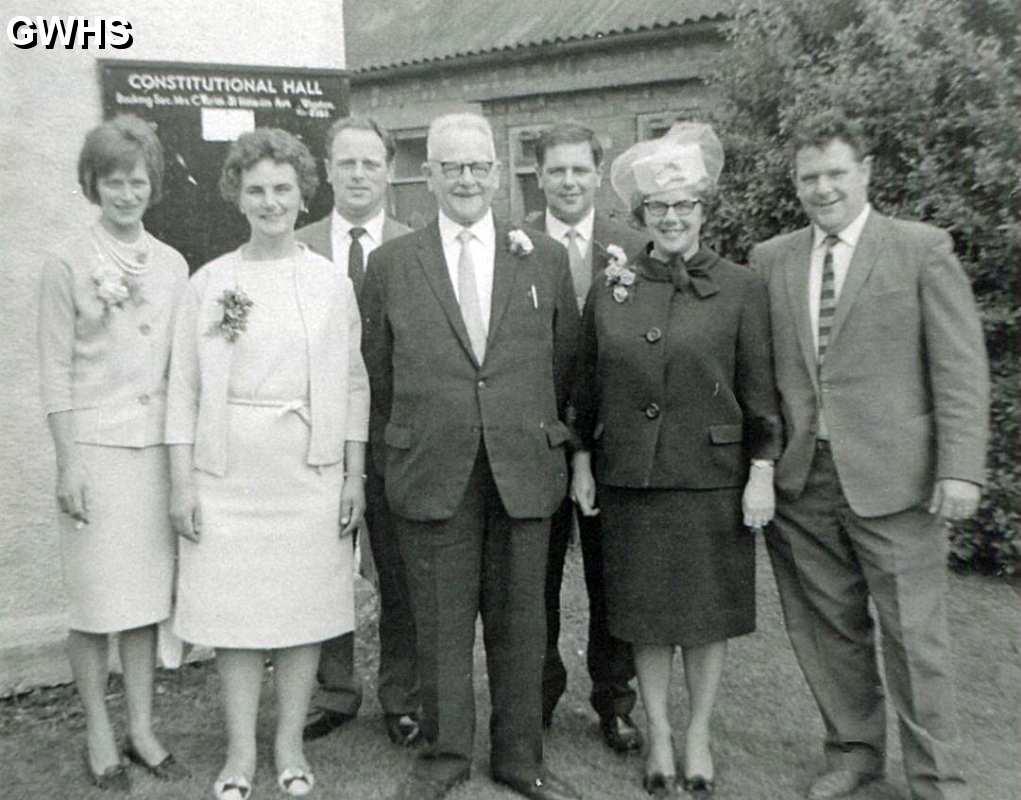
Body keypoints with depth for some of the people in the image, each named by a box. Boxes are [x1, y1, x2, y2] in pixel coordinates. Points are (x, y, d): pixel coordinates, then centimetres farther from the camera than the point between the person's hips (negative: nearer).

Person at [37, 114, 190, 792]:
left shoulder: (172, 264, 8)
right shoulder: (68, 264, -3)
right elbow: (55, 370, -4)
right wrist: (68, 463, -8)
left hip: (159, 445, 4)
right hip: (96, 445, -3)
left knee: (147, 590, 10)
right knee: (97, 596, 4)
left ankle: (142, 729, 23)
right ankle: (100, 735, 21)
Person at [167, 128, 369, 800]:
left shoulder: (332, 282, 3)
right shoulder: (209, 282, 3)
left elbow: (354, 384, 5)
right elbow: (185, 387, 3)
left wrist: (355, 476, 1)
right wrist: (181, 484, -1)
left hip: (312, 472, 0)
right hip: (228, 474, 0)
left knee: (306, 610, 7)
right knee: (235, 612, 6)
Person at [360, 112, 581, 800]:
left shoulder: (547, 259, 5)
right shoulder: (390, 264, 3)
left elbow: (564, 364, 10)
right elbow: (377, 373, 8)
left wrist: (544, 437, 11)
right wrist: (400, 448, 9)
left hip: (525, 470, 1)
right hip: (431, 472, 0)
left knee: (520, 622, 11)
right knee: (441, 623, 10)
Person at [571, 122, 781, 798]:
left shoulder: (742, 289, -3)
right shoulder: (610, 290, 4)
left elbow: (760, 392, -2)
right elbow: (587, 387, 9)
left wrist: (762, 473, -7)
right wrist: (582, 460, 7)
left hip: (712, 478, -2)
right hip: (629, 478, 2)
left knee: (709, 613, 10)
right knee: (646, 613, 12)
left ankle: (699, 736, 30)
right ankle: (659, 735, 30)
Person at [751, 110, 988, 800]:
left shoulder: (922, 249, 0)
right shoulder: (771, 259, 9)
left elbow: (960, 368, -3)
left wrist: (960, 469, -10)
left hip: (892, 476, -3)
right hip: (801, 480, 3)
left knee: (914, 634, 4)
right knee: (827, 626, 13)